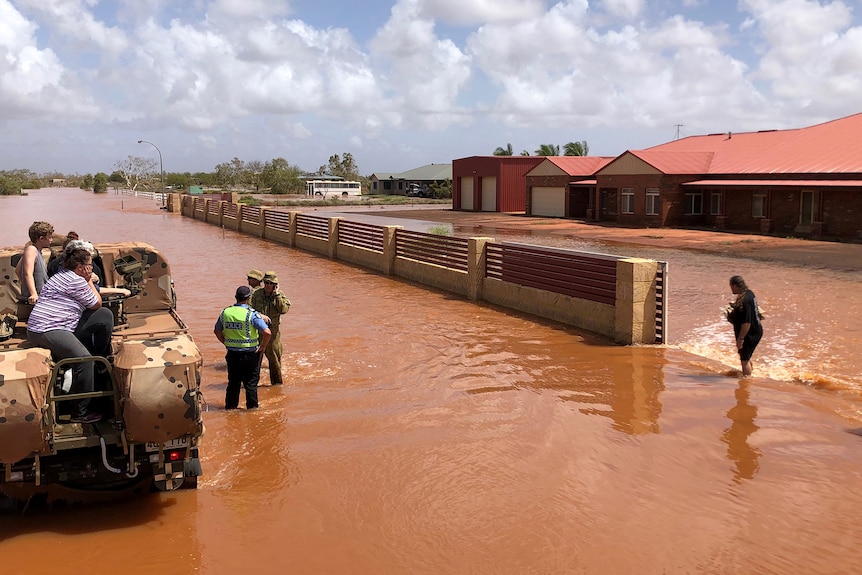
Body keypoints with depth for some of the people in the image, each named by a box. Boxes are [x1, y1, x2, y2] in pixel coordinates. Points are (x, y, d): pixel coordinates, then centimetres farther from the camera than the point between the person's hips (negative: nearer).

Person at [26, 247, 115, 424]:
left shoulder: (62, 276, 19)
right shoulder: (76, 281, -14)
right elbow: (96, 304, -1)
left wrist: (89, 282, 13)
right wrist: (90, 281, 7)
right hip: (47, 331, -11)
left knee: (105, 315, 7)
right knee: (84, 358, -32)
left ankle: (102, 357, 20)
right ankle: (80, 413, -27)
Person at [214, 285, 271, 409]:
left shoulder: (225, 312, 0)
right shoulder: (251, 314, -16)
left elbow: (217, 331, 12)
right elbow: (267, 332, -22)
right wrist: (262, 347, -7)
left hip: (232, 354, 4)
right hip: (250, 354, -4)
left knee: (233, 382, 18)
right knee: (251, 383, 8)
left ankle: (230, 407, 27)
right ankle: (252, 408, 14)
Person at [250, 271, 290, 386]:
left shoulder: (280, 296, -2)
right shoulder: (256, 294, -1)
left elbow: (284, 310, -17)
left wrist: (277, 295, -18)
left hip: (273, 331, -1)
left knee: (274, 359, 5)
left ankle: (277, 383, 18)